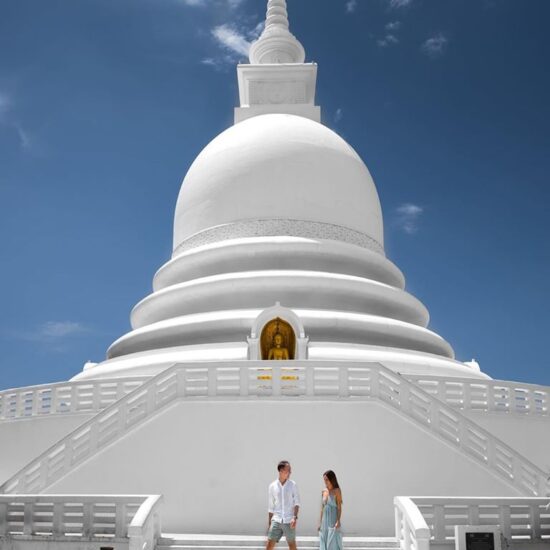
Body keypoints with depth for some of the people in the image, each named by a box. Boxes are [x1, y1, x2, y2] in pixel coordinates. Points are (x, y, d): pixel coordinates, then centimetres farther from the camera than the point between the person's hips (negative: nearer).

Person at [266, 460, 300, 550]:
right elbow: (270, 507, 11)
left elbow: (296, 502, -1)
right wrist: (269, 523, 10)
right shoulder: (272, 486, 4)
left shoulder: (293, 485, 1)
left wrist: (295, 517, -15)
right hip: (276, 520, 1)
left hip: (289, 521, -1)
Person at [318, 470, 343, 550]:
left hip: (333, 520, -6)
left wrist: (338, 521, -20)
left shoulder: (337, 491, -8)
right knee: (324, 543, 7)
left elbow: (339, 507, -11)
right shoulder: (324, 491, 9)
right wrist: (320, 522, 11)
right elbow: (322, 507, 13)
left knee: (333, 543, -6)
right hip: (325, 520, 6)